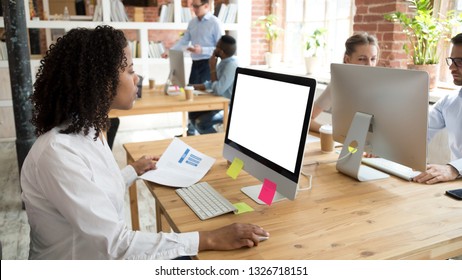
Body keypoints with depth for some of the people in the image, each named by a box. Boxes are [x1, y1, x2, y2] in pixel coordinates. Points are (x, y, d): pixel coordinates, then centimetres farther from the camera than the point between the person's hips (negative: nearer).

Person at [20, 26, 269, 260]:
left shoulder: (87, 130, 0)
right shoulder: (58, 152, -28)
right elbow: (115, 244, -29)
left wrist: (133, 171, 27)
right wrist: (210, 240, -27)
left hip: (107, 248, 7)